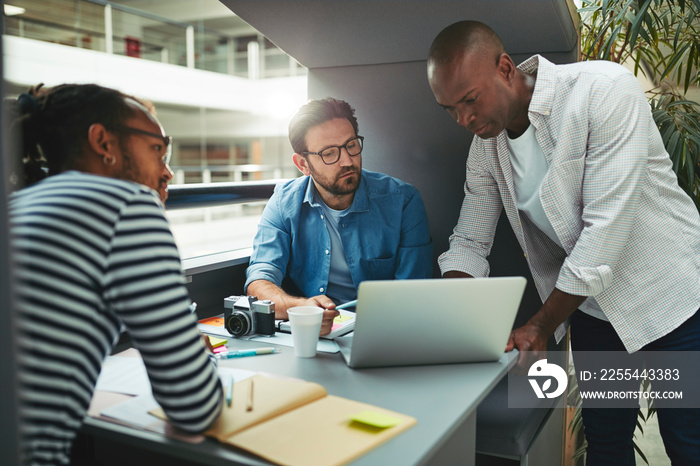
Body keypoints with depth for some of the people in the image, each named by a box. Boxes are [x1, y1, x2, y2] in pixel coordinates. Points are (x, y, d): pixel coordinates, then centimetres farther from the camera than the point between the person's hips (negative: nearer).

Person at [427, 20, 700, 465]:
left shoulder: (605, 88, -23)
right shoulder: (486, 145, -4)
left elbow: (607, 225, -27)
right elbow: (469, 243, 2)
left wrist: (540, 328, -22)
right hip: (590, 304, 5)